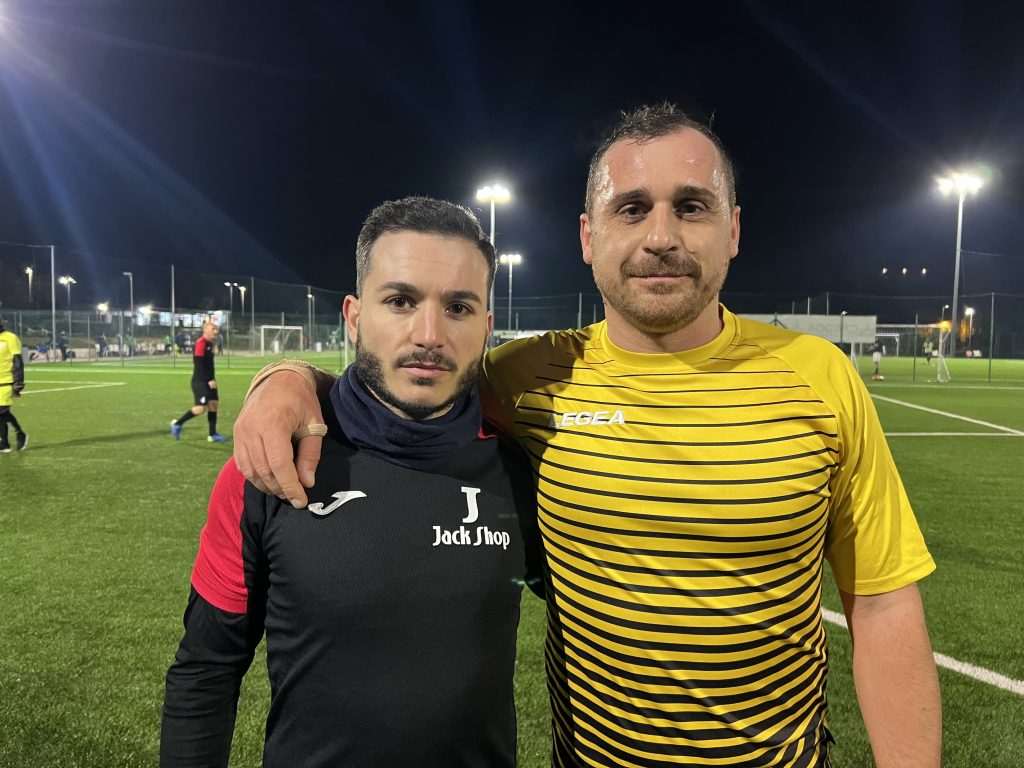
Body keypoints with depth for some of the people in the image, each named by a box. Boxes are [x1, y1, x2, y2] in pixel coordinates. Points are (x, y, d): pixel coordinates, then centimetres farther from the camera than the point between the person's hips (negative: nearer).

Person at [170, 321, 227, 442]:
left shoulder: (210, 344, 13)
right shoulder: (201, 343, -15)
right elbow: (199, 365, -20)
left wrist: (212, 378, 16)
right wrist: (209, 380, -22)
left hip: (208, 381, 9)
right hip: (200, 381, -9)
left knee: (213, 404, 5)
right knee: (202, 407, -11)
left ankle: (213, 434, 10)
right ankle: (177, 424, 7)